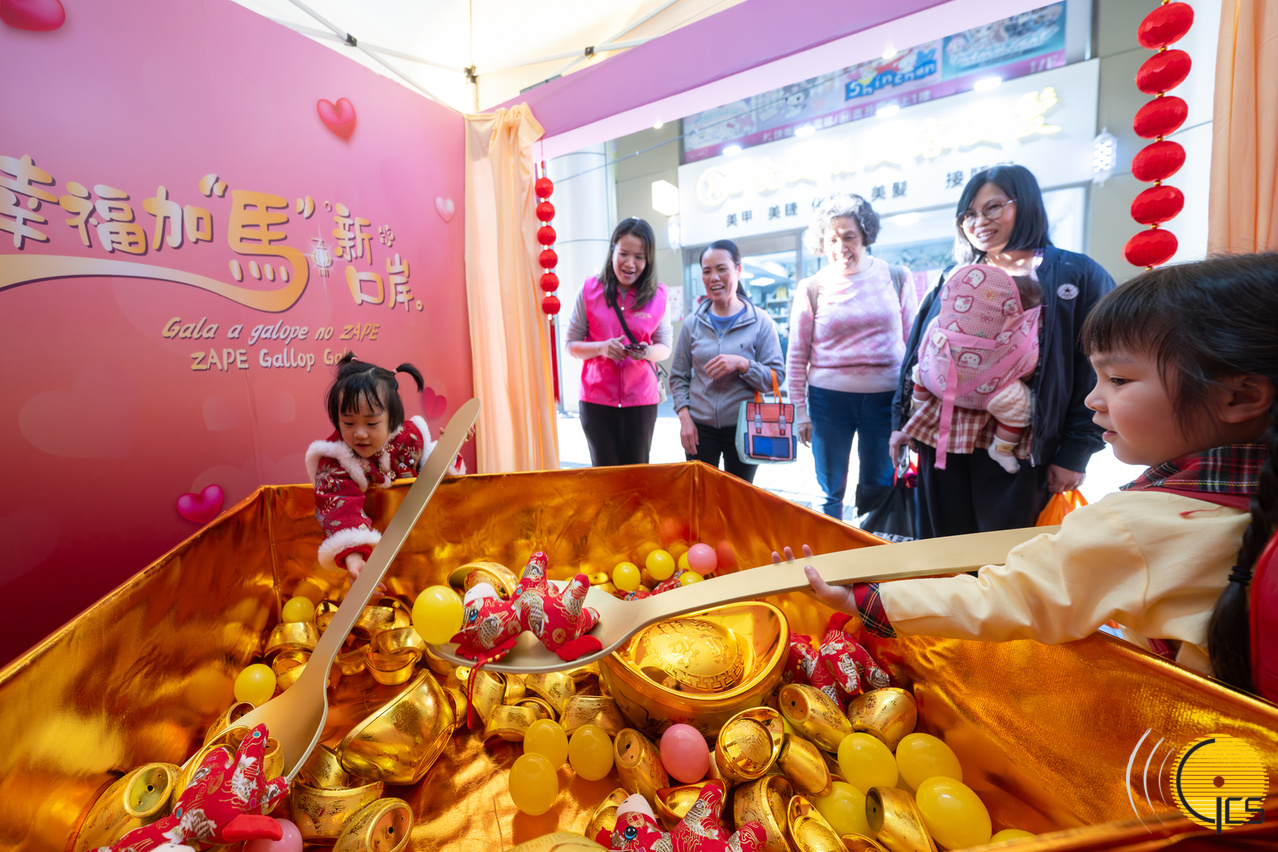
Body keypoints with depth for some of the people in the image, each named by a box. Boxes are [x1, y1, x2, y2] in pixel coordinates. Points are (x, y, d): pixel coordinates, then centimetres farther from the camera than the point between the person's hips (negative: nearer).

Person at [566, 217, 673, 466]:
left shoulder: (657, 296, 2)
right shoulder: (590, 290, 0)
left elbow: (665, 346, 8)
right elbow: (571, 345, 3)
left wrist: (648, 352, -14)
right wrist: (601, 347, -16)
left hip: (641, 399, 1)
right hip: (597, 398, 0)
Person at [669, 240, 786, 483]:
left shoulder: (761, 322, -2)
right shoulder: (692, 323, 4)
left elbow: (776, 377, -5)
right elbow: (678, 377, 8)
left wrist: (742, 364, -20)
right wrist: (685, 417, -4)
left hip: (743, 428, -1)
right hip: (700, 428, 1)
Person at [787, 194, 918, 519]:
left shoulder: (897, 278, 4)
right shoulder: (811, 289, 0)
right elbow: (797, 356, 2)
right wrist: (800, 411, 0)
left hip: (885, 397, 1)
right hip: (829, 398, -1)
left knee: (879, 489, 12)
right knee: (830, 491, 10)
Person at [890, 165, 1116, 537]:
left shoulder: (1076, 276, 2)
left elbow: (1095, 371, -4)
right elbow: (916, 353, 13)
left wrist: (1075, 452, -10)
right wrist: (901, 422, 6)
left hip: (1017, 449, -3)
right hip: (938, 440, 4)